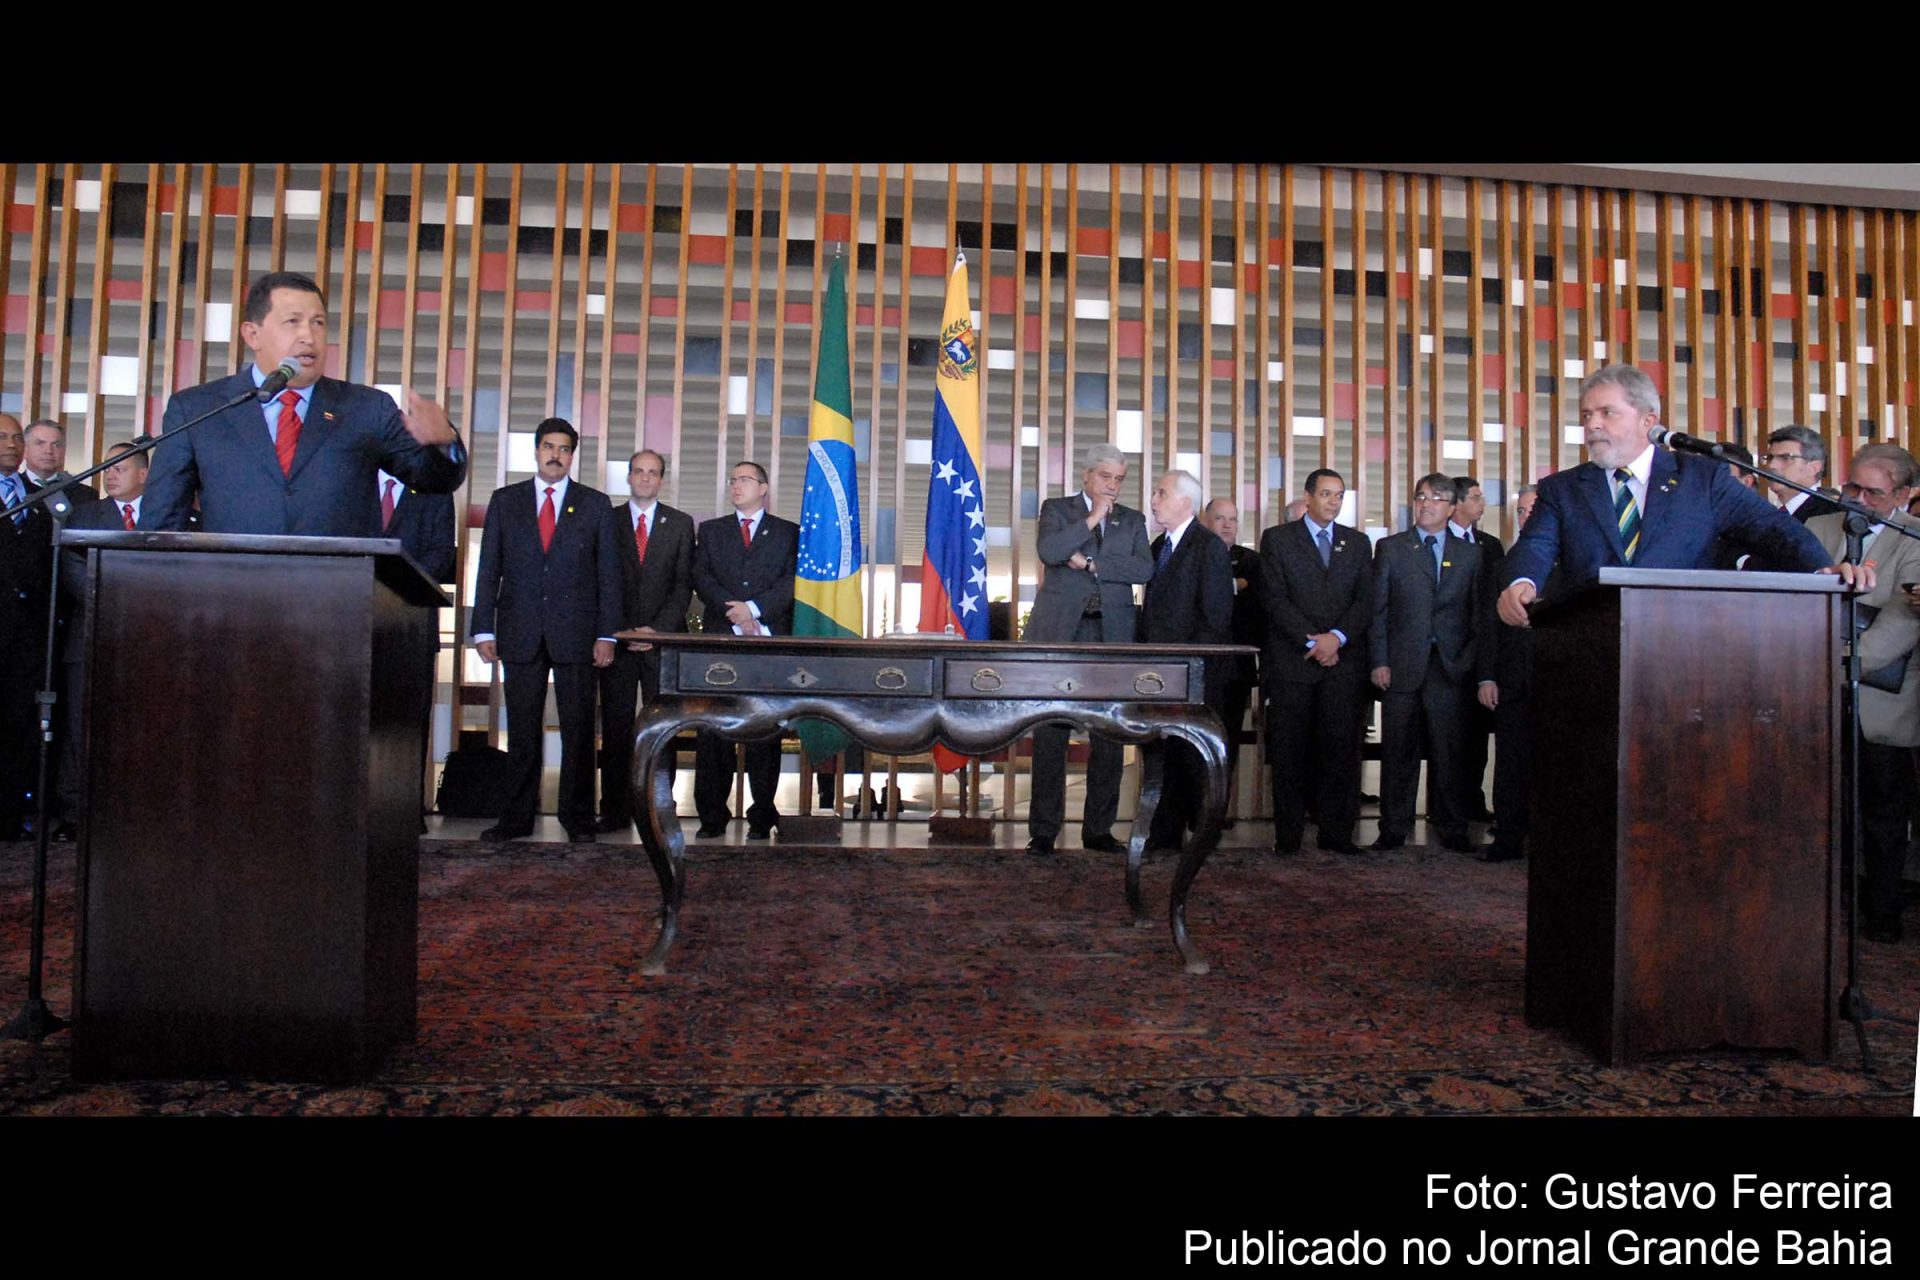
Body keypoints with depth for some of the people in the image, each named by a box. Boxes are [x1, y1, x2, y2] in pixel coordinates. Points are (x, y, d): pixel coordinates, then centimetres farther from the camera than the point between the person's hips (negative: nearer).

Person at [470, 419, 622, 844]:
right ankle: (517, 817, 13)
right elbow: (489, 569, 8)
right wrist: (484, 629, 1)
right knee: (522, 730, 5)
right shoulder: (505, 501, 11)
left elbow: (608, 573, 5)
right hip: (520, 633, 1)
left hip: (576, 633, -1)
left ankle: (578, 817, 10)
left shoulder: (595, 505, 8)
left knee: (579, 729, 2)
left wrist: (606, 634, -3)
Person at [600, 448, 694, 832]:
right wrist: (622, 632, -4)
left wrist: (656, 629, -7)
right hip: (617, 639, 0)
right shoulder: (607, 520, 10)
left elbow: (683, 584, 4)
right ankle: (615, 811, 5)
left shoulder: (680, 524, 10)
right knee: (615, 728, 0)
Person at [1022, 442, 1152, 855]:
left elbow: (1144, 569, 0)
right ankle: (1043, 831, 4)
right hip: (1059, 632, -2)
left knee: (1109, 736, 2)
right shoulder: (1057, 509, 10)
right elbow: (1048, 551, -10)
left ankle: (1098, 829, 12)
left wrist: (1091, 564, -7)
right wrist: (1092, 519, -8)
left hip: (1112, 635, 3)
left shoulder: (1132, 520, 17)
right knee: (1050, 733, -3)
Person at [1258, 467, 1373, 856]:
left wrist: (1337, 637, -9)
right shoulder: (1277, 538, 7)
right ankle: (1288, 834, 6)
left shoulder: (1358, 542, 16)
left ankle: (1336, 832, 7)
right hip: (1291, 660, -2)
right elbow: (1276, 599, -2)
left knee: (1340, 749, 0)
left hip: (1343, 660, 2)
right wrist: (1312, 641, -10)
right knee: (1289, 751, -1)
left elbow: (1366, 600, 8)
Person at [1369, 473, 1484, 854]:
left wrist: (1471, 662, -1)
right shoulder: (1390, 548, 8)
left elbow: (1478, 613, 10)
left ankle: (1451, 830, 12)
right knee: (1398, 751, 2)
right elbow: (1377, 609, 4)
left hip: (1451, 667, 1)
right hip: (1402, 666, -1)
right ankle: (1393, 830, 9)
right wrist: (1378, 661, -4)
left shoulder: (1469, 554, 13)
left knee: (1448, 751, 3)